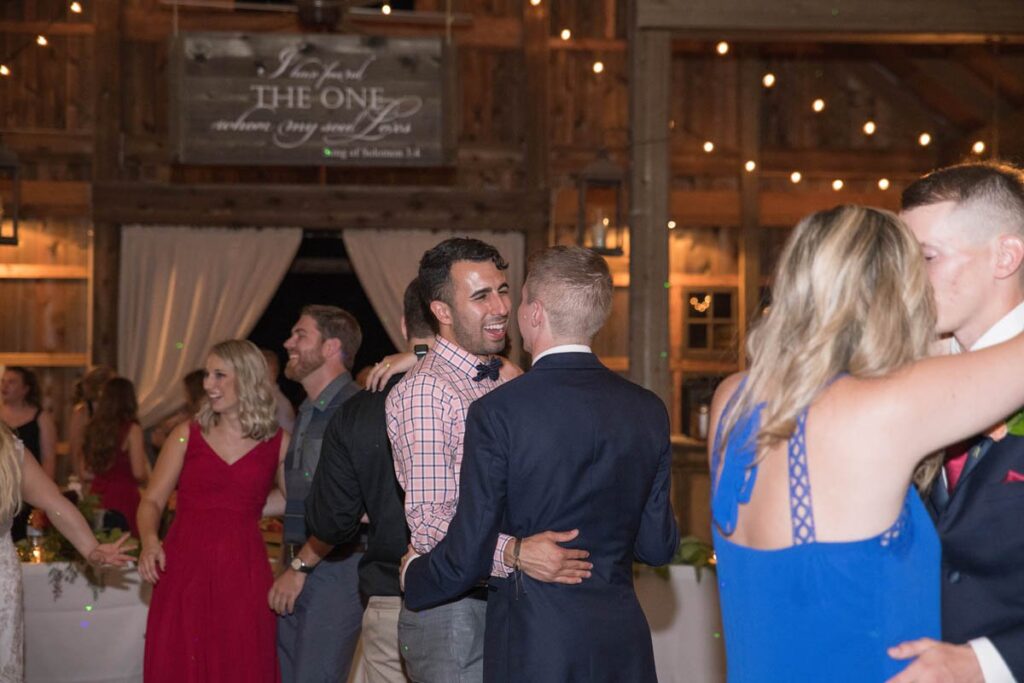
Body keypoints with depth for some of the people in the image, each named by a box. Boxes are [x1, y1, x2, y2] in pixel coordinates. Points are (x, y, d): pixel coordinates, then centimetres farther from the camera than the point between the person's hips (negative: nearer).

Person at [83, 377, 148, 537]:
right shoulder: (132, 429, -10)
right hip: (124, 497, -6)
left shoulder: (94, 426, 5)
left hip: (98, 493, 6)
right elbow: (139, 473, -12)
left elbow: (87, 470, 13)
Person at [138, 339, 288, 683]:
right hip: (184, 571, 1)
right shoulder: (186, 435, 6)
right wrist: (149, 541, -13)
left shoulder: (278, 443, 4)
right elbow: (151, 501, 4)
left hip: (243, 576, -1)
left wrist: (241, 510, 7)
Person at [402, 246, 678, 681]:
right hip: (624, 645, 4)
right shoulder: (649, 411, 0)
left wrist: (411, 578, 10)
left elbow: (467, 553, -10)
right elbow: (658, 546, 6)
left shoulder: (496, 412, -13)